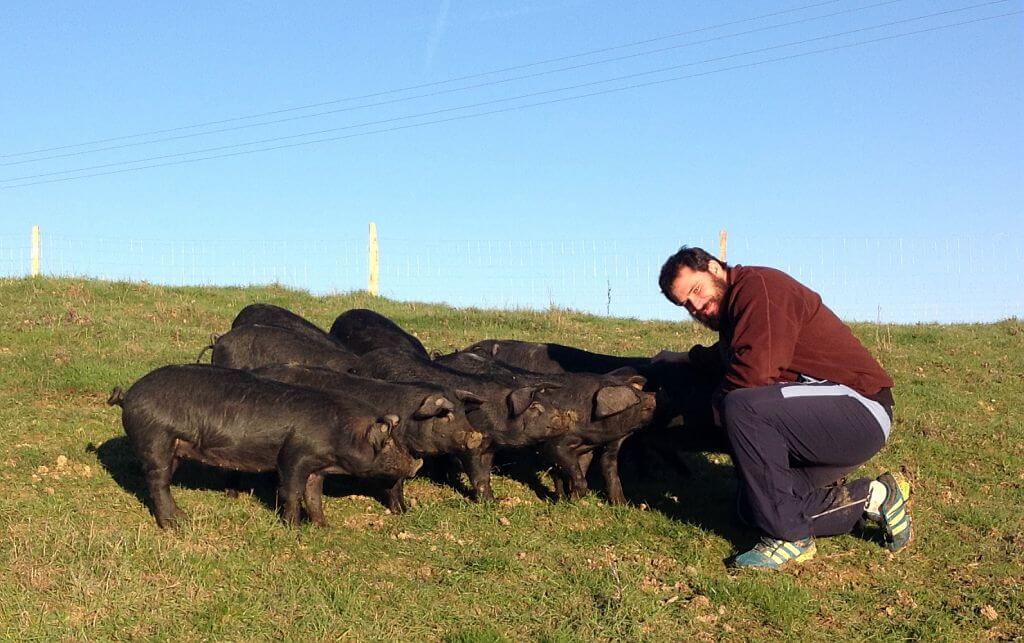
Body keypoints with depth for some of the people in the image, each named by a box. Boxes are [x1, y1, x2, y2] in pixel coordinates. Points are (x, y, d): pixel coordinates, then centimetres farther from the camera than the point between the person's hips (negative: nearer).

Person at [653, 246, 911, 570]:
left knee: (742, 408, -31)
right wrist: (688, 358, 45)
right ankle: (872, 498, 12)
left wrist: (718, 404, -7)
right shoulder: (735, 307, 18)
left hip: (858, 407, -11)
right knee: (754, 506, 8)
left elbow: (753, 373, -24)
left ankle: (790, 537, -21)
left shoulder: (759, 285, -13)